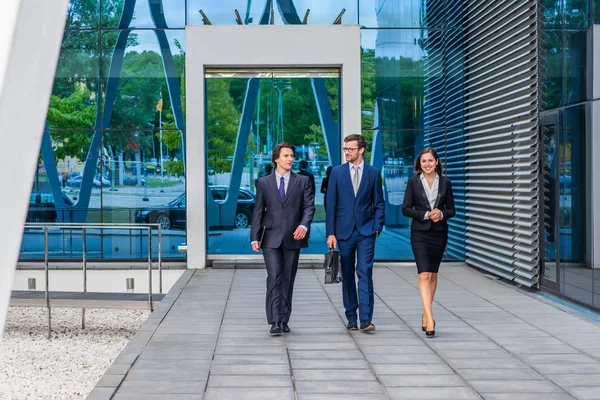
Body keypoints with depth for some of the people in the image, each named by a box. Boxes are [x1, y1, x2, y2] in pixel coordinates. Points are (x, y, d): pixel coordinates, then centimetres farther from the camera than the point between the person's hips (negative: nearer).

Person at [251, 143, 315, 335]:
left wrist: (304, 225, -19)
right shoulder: (264, 182, 7)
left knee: (288, 280, 6)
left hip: (293, 239, 1)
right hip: (271, 239, -1)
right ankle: (275, 321, -12)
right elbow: (258, 211, 6)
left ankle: (284, 321, 15)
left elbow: (309, 206, 1)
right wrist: (255, 237, -1)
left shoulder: (302, 181, 8)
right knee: (274, 278, -11)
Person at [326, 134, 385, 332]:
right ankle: (351, 317, 17)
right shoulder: (337, 172, 5)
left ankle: (365, 318, -12)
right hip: (344, 231, 1)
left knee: (365, 272, -11)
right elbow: (330, 204, 3)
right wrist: (330, 233, -2)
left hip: (366, 231, -1)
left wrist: (377, 227, -4)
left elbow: (379, 203, 8)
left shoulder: (373, 173, 4)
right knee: (347, 275, 7)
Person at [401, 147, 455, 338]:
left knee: (433, 275, 12)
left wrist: (441, 214, -12)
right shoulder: (413, 181, -1)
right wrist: (425, 214, -15)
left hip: (439, 232, 3)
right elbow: (405, 208, -3)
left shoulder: (445, 182, 5)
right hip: (420, 232, -3)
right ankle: (430, 319, -17)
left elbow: (451, 209, 8)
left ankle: (426, 314, 29)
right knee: (424, 275, -12)